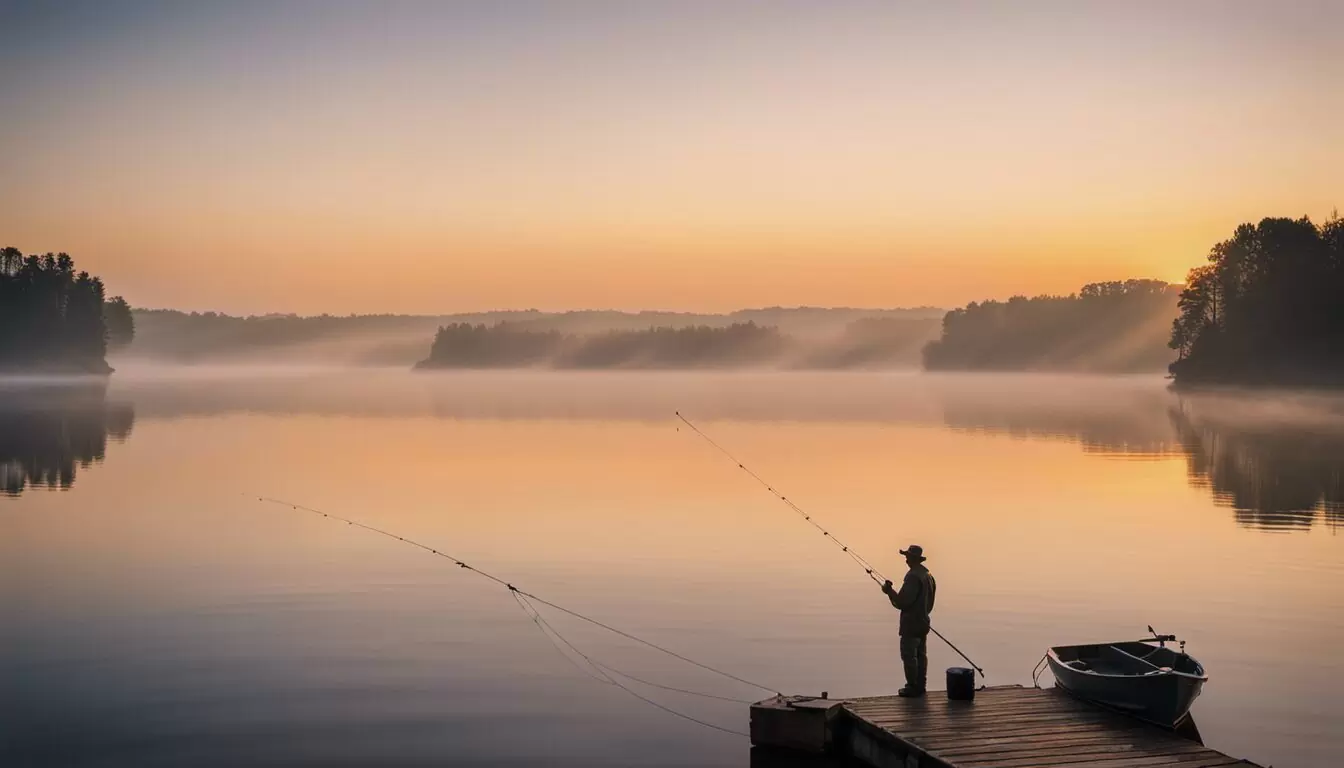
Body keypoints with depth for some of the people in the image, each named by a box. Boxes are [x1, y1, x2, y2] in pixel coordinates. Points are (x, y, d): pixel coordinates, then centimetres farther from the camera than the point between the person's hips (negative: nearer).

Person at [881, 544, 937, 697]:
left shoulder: (913, 576, -21)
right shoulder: (927, 575, 10)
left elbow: (902, 602, -24)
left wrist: (889, 591, -10)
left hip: (911, 624, -10)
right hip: (923, 621, 10)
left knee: (909, 655, -3)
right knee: (920, 654, 14)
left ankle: (913, 688, -1)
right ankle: (920, 686, 21)